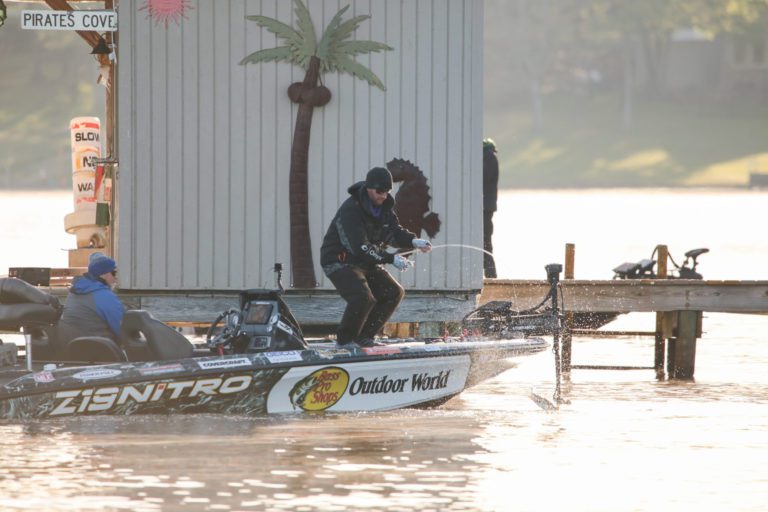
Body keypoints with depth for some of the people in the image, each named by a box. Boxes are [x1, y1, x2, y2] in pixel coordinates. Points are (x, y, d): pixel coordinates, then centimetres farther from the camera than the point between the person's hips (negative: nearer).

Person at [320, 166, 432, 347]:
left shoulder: (383, 206, 2)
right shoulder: (351, 210, -25)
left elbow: (394, 232, 1)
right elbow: (360, 248, -30)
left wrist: (413, 241, -21)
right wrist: (391, 259, -33)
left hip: (367, 263, 9)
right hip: (340, 262, -9)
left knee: (394, 293, 2)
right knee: (363, 298, -28)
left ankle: (364, 336, 9)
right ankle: (345, 339, -8)